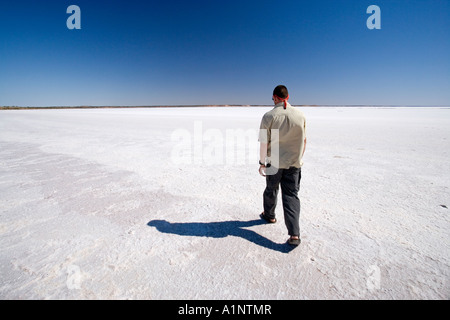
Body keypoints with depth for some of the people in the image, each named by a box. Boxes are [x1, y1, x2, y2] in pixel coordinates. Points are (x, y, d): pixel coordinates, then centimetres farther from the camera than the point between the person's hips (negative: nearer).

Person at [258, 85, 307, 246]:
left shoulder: (269, 116, -11)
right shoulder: (300, 115, 0)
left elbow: (264, 143, -12)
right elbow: (303, 140, 7)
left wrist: (262, 162, -2)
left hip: (274, 163, -2)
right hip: (294, 163, 2)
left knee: (271, 190, 20)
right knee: (291, 195, 6)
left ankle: (269, 215, 43)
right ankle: (294, 234, 1)